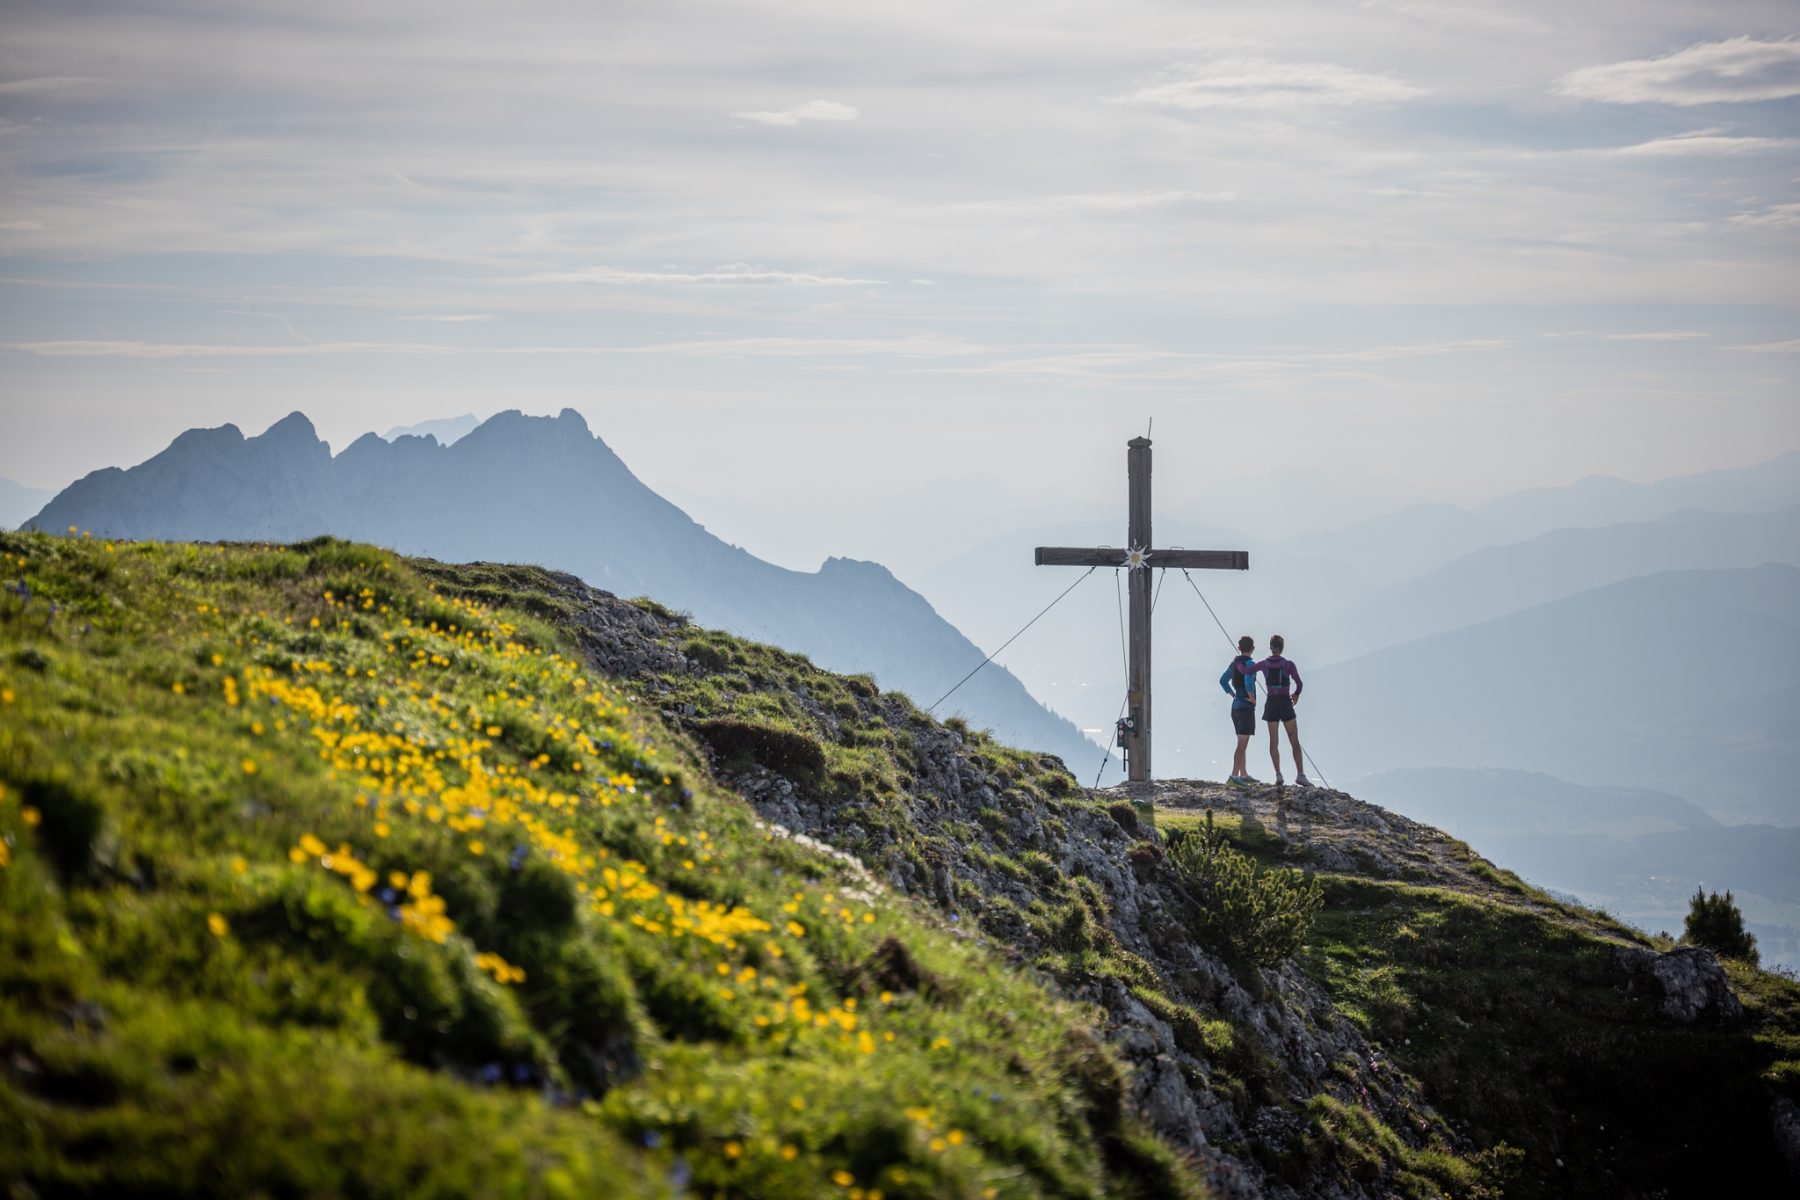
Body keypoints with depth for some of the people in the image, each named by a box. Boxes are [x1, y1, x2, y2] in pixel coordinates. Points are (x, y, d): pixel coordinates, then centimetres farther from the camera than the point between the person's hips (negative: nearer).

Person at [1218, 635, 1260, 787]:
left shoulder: (1234, 662, 11)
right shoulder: (1249, 663, -14)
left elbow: (1223, 681, 18)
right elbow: (1248, 681, -31)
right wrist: (1252, 698, -16)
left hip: (1236, 706, 9)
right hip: (1246, 707, -9)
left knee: (1242, 742, 17)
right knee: (1242, 744, -12)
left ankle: (1244, 775, 24)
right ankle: (1234, 777, -20)